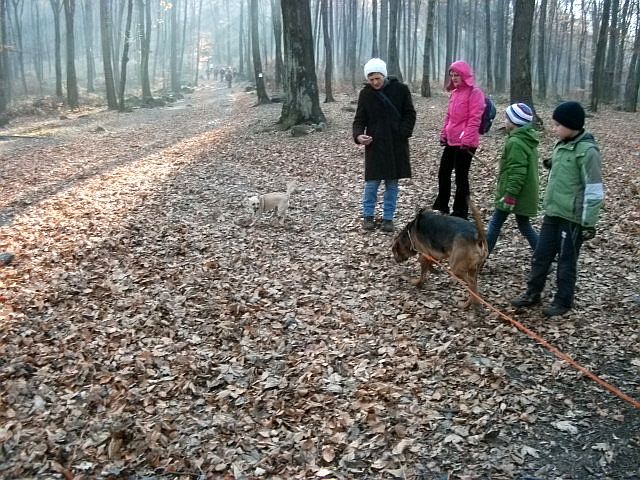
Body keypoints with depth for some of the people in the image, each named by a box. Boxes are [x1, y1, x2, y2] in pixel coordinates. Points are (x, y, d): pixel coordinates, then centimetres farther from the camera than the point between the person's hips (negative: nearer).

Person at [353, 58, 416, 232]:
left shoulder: (400, 89, -2)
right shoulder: (365, 93, 1)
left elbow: (410, 114, 3)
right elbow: (359, 119, 2)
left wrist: (403, 133, -10)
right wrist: (358, 135, -18)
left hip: (396, 144, 0)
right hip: (374, 144, 0)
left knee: (392, 183, 6)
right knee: (372, 182, -1)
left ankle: (388, 218, 16)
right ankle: (368, 216, 17)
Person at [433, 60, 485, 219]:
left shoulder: (475, 93, -11)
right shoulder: (455, 93, 15)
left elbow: (474, 119, -17)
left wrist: (467, 140, -22)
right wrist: (444, 134, 15)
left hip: (465, 144, -9)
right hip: (451, 141, 9)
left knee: (461, 177, -1)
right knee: (443, 173, 17)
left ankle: (460, 212, 10)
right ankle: (441, 206, 33)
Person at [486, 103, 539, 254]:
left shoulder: (515, 143, -20)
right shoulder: (528, 141, 12)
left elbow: (516, 172, -24)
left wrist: (510, 194, -23)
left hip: (514, 194, -9)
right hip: (525, 195, 9)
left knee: (495, 223, 3)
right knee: (524, 225, 15)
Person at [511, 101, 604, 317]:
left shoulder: (587, 150, -18)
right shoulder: (561, 145, 7)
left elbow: (594, 191, -17)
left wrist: (588, 222, -16)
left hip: (573, 217, -7)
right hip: (552, 213, 8)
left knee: (566, 261, 7)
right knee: (541, 255, 15)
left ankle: (563, 301, 22)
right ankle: (532, 293, 29)